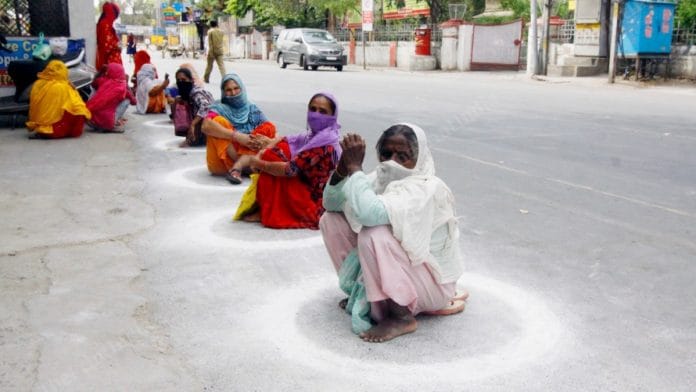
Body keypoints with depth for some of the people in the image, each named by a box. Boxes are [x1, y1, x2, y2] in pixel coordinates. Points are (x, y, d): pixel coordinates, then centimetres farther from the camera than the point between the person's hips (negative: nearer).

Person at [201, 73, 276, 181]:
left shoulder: (253, 109, 12)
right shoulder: (219, 108, 0)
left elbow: (270, 129, -1)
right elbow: (206, 126, -22)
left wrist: (262, 139, -25)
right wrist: (237, 136, -30)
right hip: (222, 163, -3)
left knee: (268, 127, -13)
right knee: (219, 121, -19)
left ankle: (238, 167, -29)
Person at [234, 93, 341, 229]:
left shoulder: (325, 145, -23)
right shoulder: (315, 136, 4)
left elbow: (290, 170, -25)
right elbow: (283, 141, 9)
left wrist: (258, 163, -13)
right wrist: (261, 154, -10)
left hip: (313, 208, -9)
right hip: (306, 191, 9)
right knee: (277, 150, 2)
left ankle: (264, 213, -3)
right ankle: (260, 205, 3)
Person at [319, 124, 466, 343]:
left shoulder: (426, 189, -26)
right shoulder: (383, 178, -3)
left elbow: (370, 211, -44)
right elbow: (331, 203, -3)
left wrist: (355, 167, -31)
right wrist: (343, 167, -19)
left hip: (432, 283, -8)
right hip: (399, 270, 8)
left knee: (373, 235, -35)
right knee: (332, 220, 1)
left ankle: (402, 317, -19)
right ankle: (364, 292, 11)